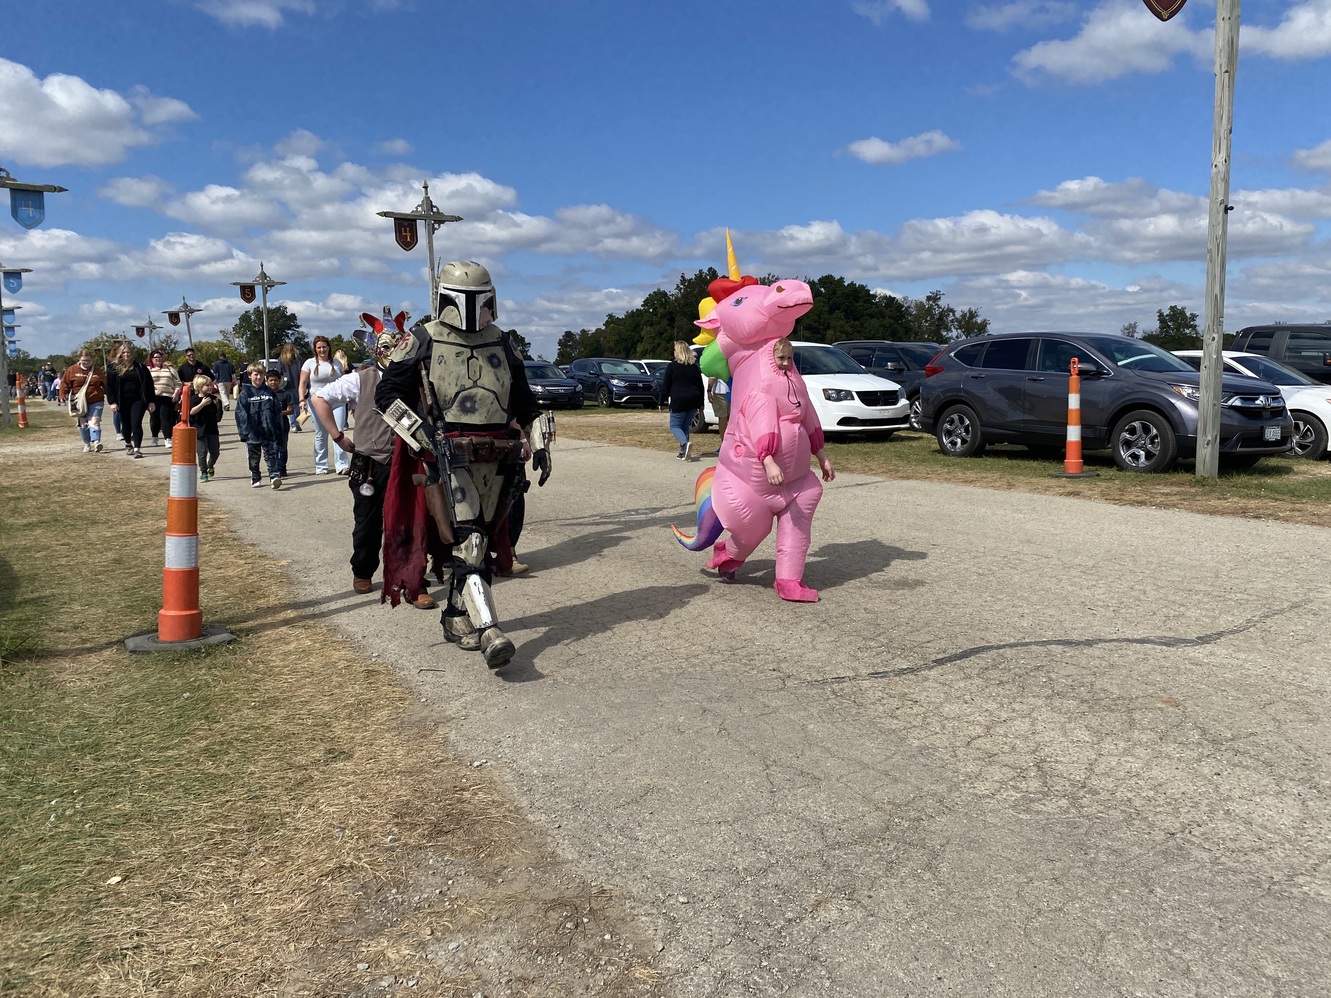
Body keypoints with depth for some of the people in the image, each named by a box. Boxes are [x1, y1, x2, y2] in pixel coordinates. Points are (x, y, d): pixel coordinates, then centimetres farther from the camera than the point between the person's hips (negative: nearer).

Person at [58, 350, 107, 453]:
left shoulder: (97, 372, 4)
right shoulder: (72, 370, 1)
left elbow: (105, 384, 10)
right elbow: (65, 383, 1)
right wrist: (63, 397, -6)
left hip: (96, 401, -2)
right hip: (79, 402, 2)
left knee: (94, 421, -16)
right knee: (83, 424, 9)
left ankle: (96, 442, -27)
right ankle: (87, 444, 19)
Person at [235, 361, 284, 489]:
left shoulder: (269, 392, 7)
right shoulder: (245, 393, 0)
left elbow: (278, 412, 10)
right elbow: (240, 413, -3)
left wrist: (278, 431, 6)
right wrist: (244, 432, -10)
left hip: (269, 432, 1)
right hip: (252, 434, -1)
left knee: (271, 454, -7)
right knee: (253, 457, 10)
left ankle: (275, 475, -14)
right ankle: (255, 479, 21)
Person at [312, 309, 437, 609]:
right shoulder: (360, 379, -1)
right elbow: (319, 398, -1)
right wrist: (338, 437, -3)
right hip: (369, 466, 0)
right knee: (368, 525, 14)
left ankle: (415, 587, 4)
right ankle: (362, 573, 37)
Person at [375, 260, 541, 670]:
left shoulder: (501, 342, 13)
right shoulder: (423, 342, -1)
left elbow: (523, 400, 23)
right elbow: (387, 394, 0)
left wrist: (536, 442, 16)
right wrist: (416, 433, -14)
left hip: (494, 459, 5)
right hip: (448, 458, -5)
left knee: (476, 539, 12)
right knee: (467, 542, -16)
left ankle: (456, 617, 27)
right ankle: (488, 632, -23)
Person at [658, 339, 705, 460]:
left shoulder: (672, 366, -4)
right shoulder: (694, 366, 10)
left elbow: (665, 386, -4)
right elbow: (700, 386, 13)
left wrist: (662, 402, 2)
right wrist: (700, 404, 18)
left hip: (678, 401, -5)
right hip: (693, 401, 5)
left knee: (674, 426, 4)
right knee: (685, 426, 15)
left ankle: (685, 443, -24)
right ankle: (683, 452, 10)